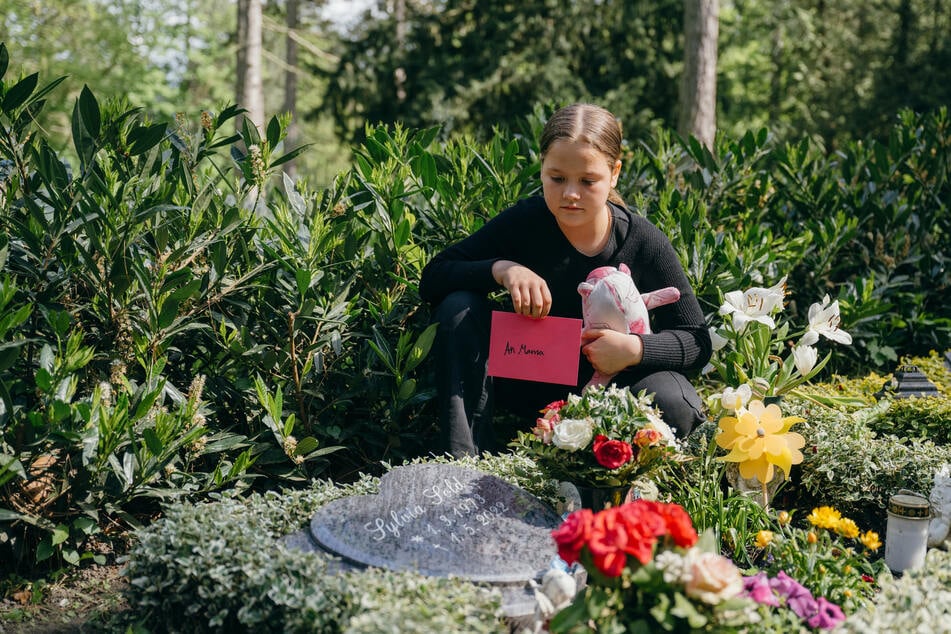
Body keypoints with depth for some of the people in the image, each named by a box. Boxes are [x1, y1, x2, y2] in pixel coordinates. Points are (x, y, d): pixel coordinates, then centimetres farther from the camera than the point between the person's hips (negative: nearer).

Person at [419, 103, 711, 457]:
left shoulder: (644, 244, -16)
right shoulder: (523, 222, -15)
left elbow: (696, 341, -11)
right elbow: (432, 278, -18)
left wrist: (636, 348, -31)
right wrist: (500, 269, -35)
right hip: (527, 384, 1)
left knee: (675, 404, -32)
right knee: (459, 306, -22)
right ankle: (466, 460, -21)